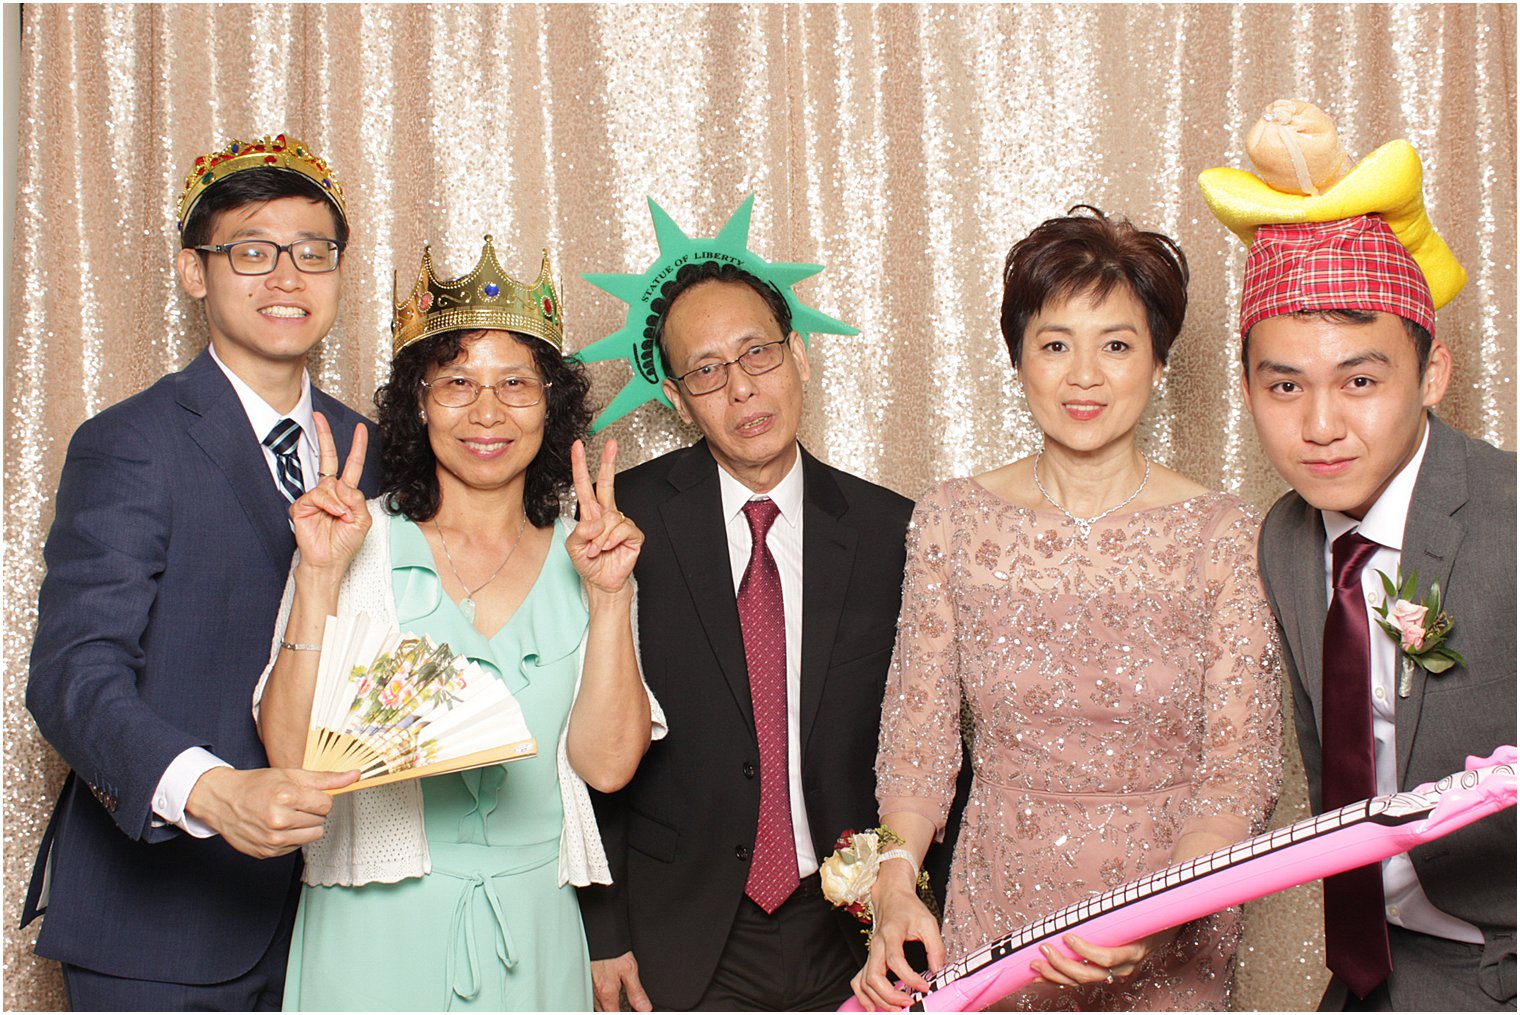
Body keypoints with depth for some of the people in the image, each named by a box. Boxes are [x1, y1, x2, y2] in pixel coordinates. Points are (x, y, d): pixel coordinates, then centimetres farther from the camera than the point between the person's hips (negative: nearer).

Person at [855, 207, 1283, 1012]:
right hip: (996, 915, 1)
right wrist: (895, 884, -18)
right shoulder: (950, 522, -5)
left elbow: (1239, 773, -9)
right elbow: (918, 734, -2)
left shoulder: (1223, 538, -9)